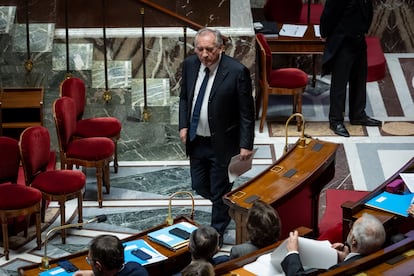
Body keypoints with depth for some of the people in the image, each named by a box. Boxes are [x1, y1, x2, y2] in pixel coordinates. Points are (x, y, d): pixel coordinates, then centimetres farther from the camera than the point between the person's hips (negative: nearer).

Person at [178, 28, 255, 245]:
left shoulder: (237, 71, -21)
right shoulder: (190, 64, -4)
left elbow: (247, 111, -14)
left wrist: (246, 144, -15)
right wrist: (183, 125, 2)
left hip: (222, 143, -5)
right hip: (195, 140, 5)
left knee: (219, 191, 9)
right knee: (200, 187, 18)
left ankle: (217, 233, 29)